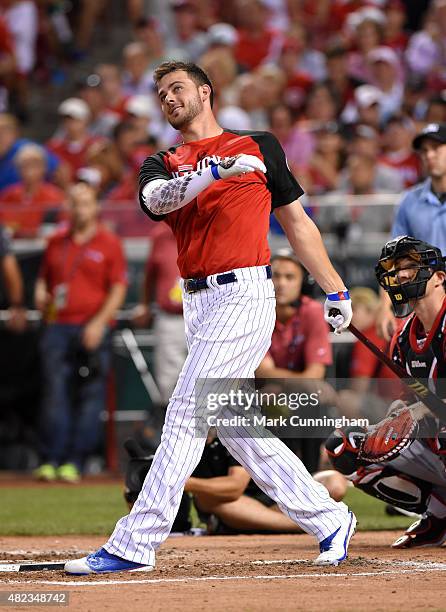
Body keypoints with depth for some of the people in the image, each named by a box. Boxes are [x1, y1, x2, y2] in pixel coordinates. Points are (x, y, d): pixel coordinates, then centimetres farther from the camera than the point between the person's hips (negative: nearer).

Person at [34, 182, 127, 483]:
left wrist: (100, 322, -12)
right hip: (57, 326, 3)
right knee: (54, 392, -4)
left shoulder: (109, 243, 3)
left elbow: (119, 288, -2)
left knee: (90, 396, -4)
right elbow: (45, 276, 24)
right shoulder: (56, 241, 16)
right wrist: (41, 294, 1)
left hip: (93, 330, -3)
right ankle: (51, 460, -4)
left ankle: (75, 462, -3)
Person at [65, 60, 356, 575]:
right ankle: (329, 521, 17)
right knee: (233, 427, 7)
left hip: (243, 295, -6)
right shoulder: (162, 165, 15)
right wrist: (217, 171, -27)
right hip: (198, 302, 6)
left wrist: (335, 289, 13)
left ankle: (132, 546, -12)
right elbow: (157, 199, -10)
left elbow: (296, 222, 13)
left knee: (186, 415, -11)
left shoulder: (259, 145, 8)